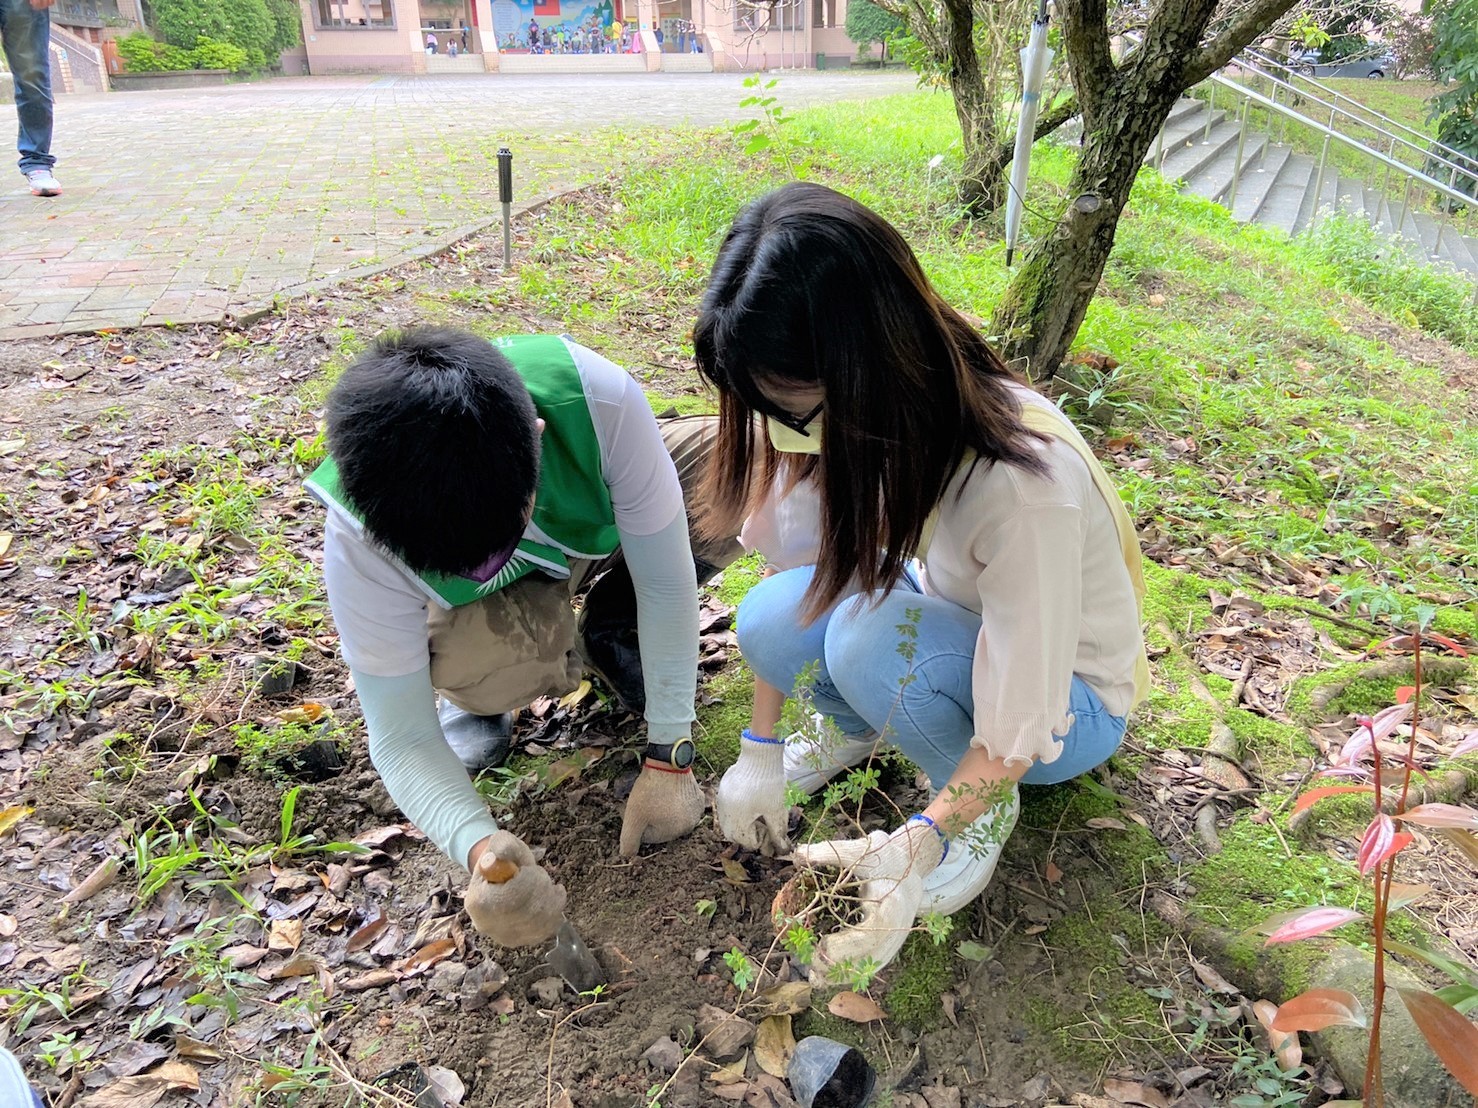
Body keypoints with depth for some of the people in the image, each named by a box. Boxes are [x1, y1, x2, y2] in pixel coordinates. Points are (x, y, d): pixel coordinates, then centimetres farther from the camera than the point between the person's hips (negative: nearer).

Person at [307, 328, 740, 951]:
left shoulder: (597, 398, -39)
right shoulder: (361, 539, -36)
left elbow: (666, 583, -27)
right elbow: (401, 739, -28)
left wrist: (668, 758, -26)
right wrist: (477, 847, -47)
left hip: (600, 525, 2)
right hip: (491, 602, -1)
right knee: (466, 666, -38)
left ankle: (613, 628, -1)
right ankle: (477, 694, 2)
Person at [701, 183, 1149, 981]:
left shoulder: (1026, 485, -38)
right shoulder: (852, 419, -20)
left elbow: (1020, 730, -29)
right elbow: (793, 555, -9)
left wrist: (916, 848, -33)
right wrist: (760, 751, -6)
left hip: (1067, 700, -4)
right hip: (955, 623, 5)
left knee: (871, 637, -34)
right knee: (769, 620, -23)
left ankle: (986, 810, -6)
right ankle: (866, 728, 8)